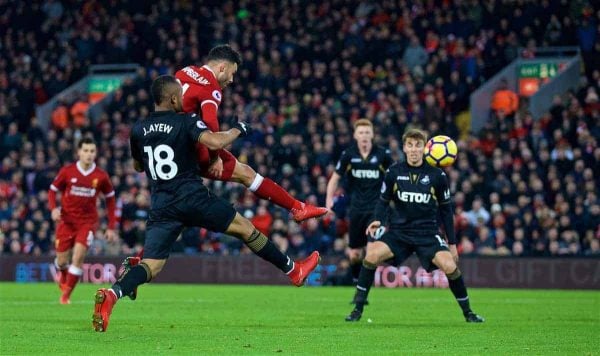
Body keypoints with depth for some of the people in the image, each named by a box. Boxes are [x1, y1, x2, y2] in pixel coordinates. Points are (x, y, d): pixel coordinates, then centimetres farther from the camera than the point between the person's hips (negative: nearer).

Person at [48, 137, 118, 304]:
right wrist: (53, 208, -15)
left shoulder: (101, 176, -5)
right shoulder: (67, 171, -6)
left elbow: (110, 199, 6)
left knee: (78, 256, -18)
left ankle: (66, 295, -4)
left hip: (88, 221, -1)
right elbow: (53, 190, 5)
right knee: (62, 260, 4)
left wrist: (111, 227, 4)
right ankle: (62, 274, 43)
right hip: (66, 220, 1)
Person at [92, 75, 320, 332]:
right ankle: (293, 270, 25)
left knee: (151, 265, -2)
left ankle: (111, 294, -30)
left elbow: (138, 167, 24)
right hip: (193, 199, -4)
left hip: (161, 207, 4)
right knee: (245, 228, 14)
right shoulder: (186, 122, -6)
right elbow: (214, 142, -22)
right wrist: (237, 130, -4)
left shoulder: (138, 130, 9)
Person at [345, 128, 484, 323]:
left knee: (449, 265, -21)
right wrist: (377, 220, -14)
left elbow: (445, 210, 5)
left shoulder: (436, 175, -4)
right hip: (399, 231, 1)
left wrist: (452, 243, 6)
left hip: (428, 233, -1)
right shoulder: (394, 172, -3)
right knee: (372, 254, -23)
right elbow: (383, 200, 7)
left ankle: (467, 312, 2)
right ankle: (358, 309, -10)